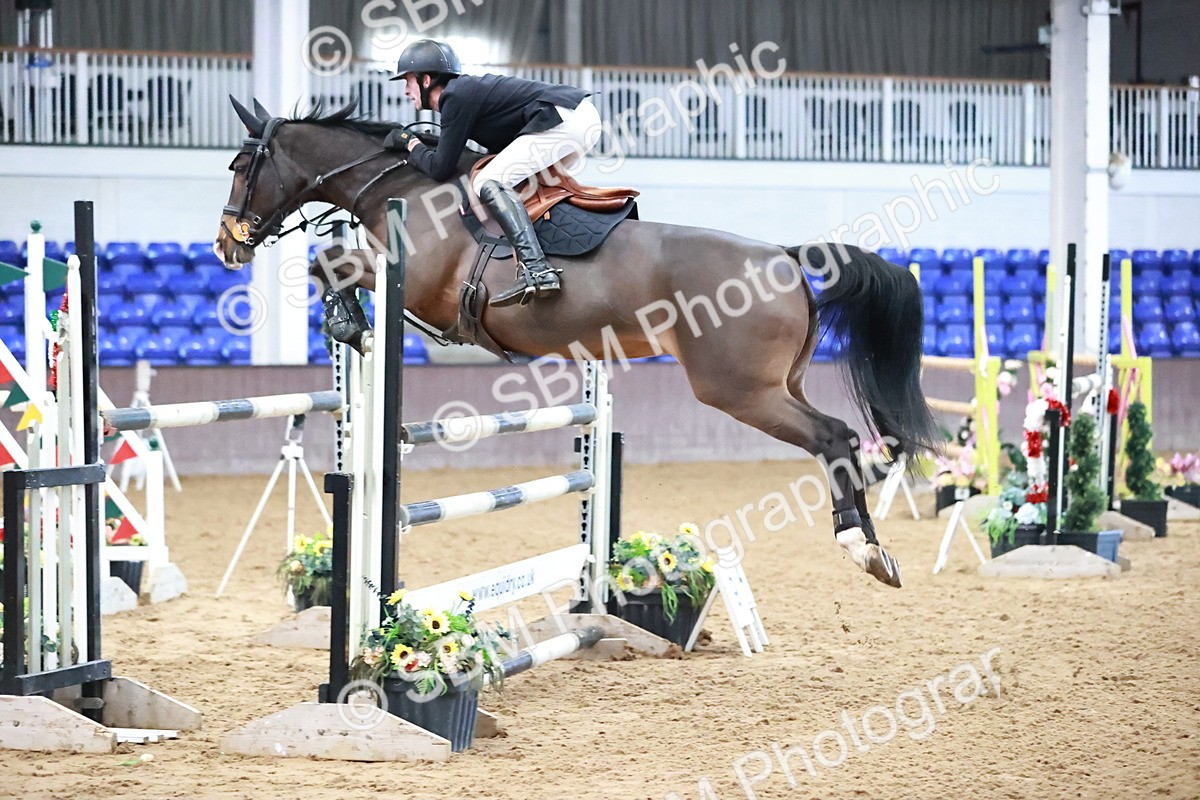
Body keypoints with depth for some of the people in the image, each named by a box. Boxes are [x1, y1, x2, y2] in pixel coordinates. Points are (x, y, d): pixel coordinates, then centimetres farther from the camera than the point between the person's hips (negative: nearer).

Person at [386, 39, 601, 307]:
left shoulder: (456, 97, -7)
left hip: (563, 121, -11)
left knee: (489, 182, -17)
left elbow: (440, 169, -6)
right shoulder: (469, 88, 22)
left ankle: (536, 270, -34)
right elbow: (501, 148, 24)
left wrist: (411, 143, 12)